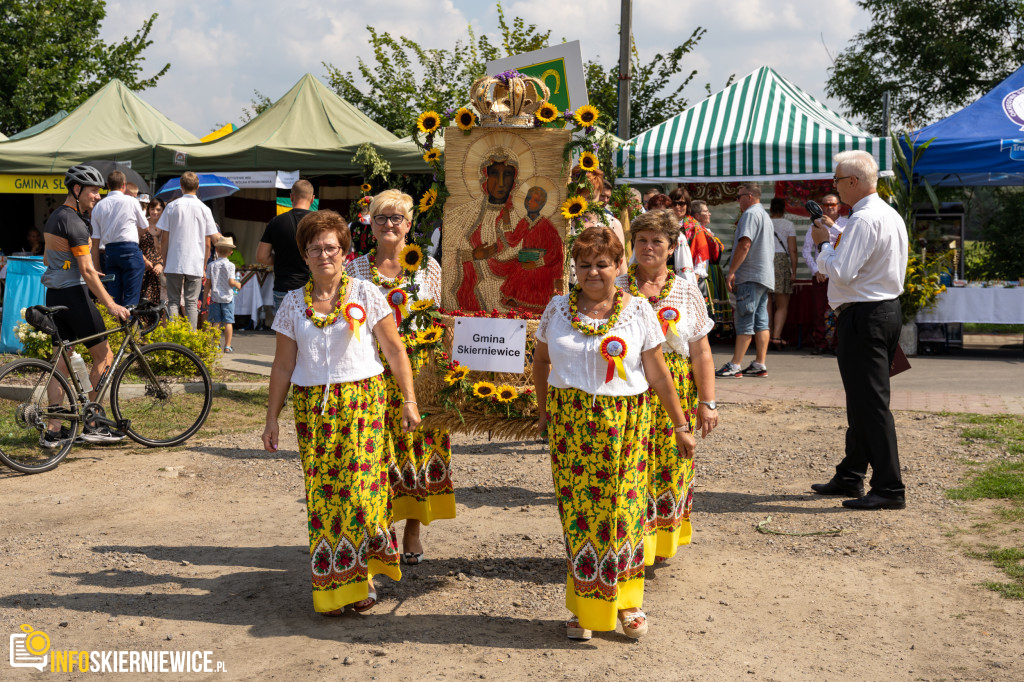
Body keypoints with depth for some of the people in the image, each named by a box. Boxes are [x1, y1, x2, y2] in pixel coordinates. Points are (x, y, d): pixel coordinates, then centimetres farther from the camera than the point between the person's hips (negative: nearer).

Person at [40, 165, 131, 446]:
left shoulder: (54, 218, 15)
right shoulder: (74, 222, -16)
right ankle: (92, 425, 1)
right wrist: (110, 304, -21)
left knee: (62, 361, 10)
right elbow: (87, 271, -20)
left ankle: (53, 430, 9)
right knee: (103, 356, 0)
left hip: (54, 294, 9)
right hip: (73, 294, -9)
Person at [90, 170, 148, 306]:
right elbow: (144, 227, 10)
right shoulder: (131, 201, -2)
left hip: (110, 251, 4)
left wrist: (97, 268, 11)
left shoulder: (98, 206, 8)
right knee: (131, 298, -5)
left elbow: (95, 242, 7)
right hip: (130, 250, -4)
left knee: (113, 297, 9)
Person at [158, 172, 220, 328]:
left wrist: (164, 262, 10)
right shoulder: (204, 209, 1)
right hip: (196, 265, 0)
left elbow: (164, 238, 1)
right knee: (192, 303, 4)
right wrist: (204, 265, 12)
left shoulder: (172, 206, 0)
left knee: (173, 302, 6)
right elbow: (208, 242, 3)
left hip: (174, 264, 0)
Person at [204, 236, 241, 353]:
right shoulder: (230, 265, -8)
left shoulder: (211, 265, 1)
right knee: (228, 321, 1)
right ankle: (227, 346, 1)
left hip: (215, 297, 3)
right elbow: (231, 282, -14)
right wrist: (238, 284, 7)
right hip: (227, 297, -3)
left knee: (216, 322, 7)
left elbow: (208, 283, 3)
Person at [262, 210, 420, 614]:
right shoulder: (293, 303, 8)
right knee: (321, 494, 1)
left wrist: (409, 401, -2)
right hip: (313, 407, 2)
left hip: (362, 402, -2)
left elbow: (394, 349, 3)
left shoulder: (365, 294, 2)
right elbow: (283, 365, 11)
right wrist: (272, 418, 9)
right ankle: (332, 585, 12)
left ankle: (362, 574, 9)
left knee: (360, 490, -9)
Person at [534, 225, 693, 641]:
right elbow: (540, 361, 17)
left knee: (624, 507, 1)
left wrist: (680, 425, 2)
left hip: (624, 423, -1)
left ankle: (627, 601, 19)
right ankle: (584, 607, 15)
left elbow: (658, 373, 2)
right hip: (570, 423, 1)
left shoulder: (638, 311, 1)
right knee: (577, 510, 2)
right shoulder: (558, 309, 5)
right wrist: (544, 411, 16)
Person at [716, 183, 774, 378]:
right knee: (761, 321, 7)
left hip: (750, 276, -10)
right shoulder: (765, 216, 23)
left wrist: (731, 271, -19)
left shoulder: (750, 214, -9)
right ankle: (760, 364, 6)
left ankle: (734, 366, -10)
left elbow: (744, 245, -20)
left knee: (745, 321, -10)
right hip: (765, 275, 10)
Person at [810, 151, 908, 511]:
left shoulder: (864, 219, -17)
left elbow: (840, 273, -22)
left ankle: (889, 488, -4)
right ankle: (850, 477, 28)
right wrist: (833, 236, 15)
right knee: (862, 400, 17)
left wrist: (822, 243, -8)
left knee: (871, 402, -7)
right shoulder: (892, 216, 15)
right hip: (889, 309, 11)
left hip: (864, 317, -11)